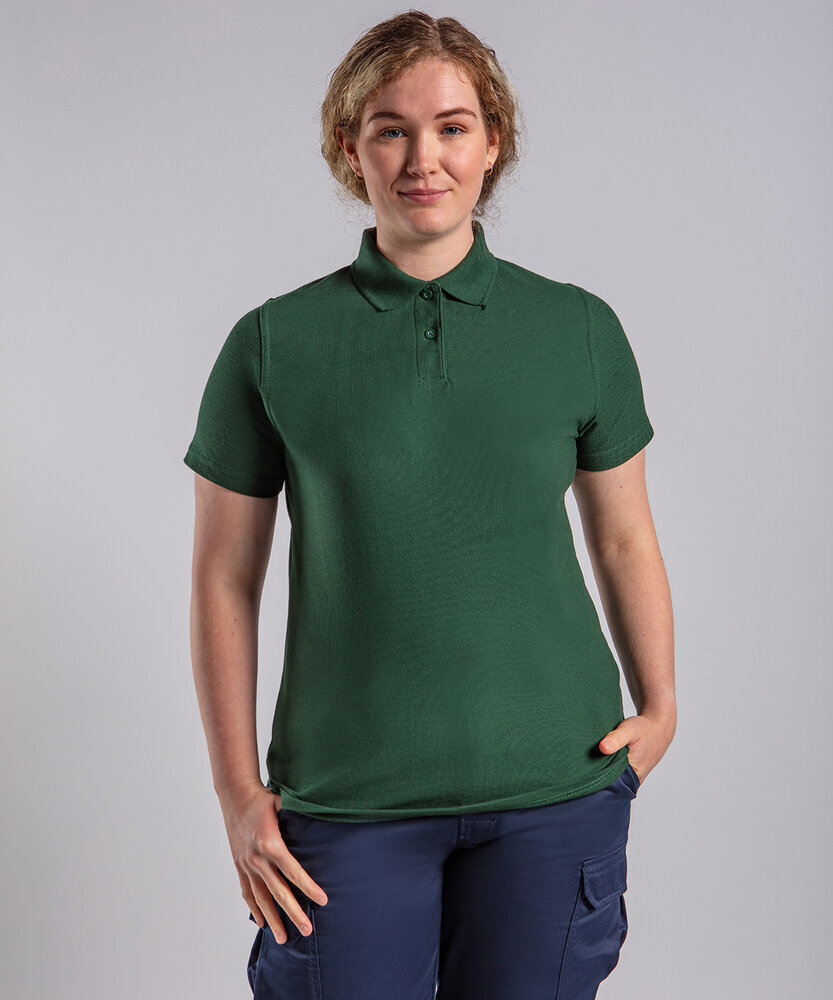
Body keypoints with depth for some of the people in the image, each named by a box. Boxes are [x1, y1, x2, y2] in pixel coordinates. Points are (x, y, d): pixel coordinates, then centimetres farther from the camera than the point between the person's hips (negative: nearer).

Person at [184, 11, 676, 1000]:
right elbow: (224, 575, 2)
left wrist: (659, 706, 4)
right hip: (346, 797, -1)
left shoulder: (580, 331, 2)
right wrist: (238, 793, 0)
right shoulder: (273, 344, -1)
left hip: (554, 782, 1)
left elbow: (624, 541, 12)